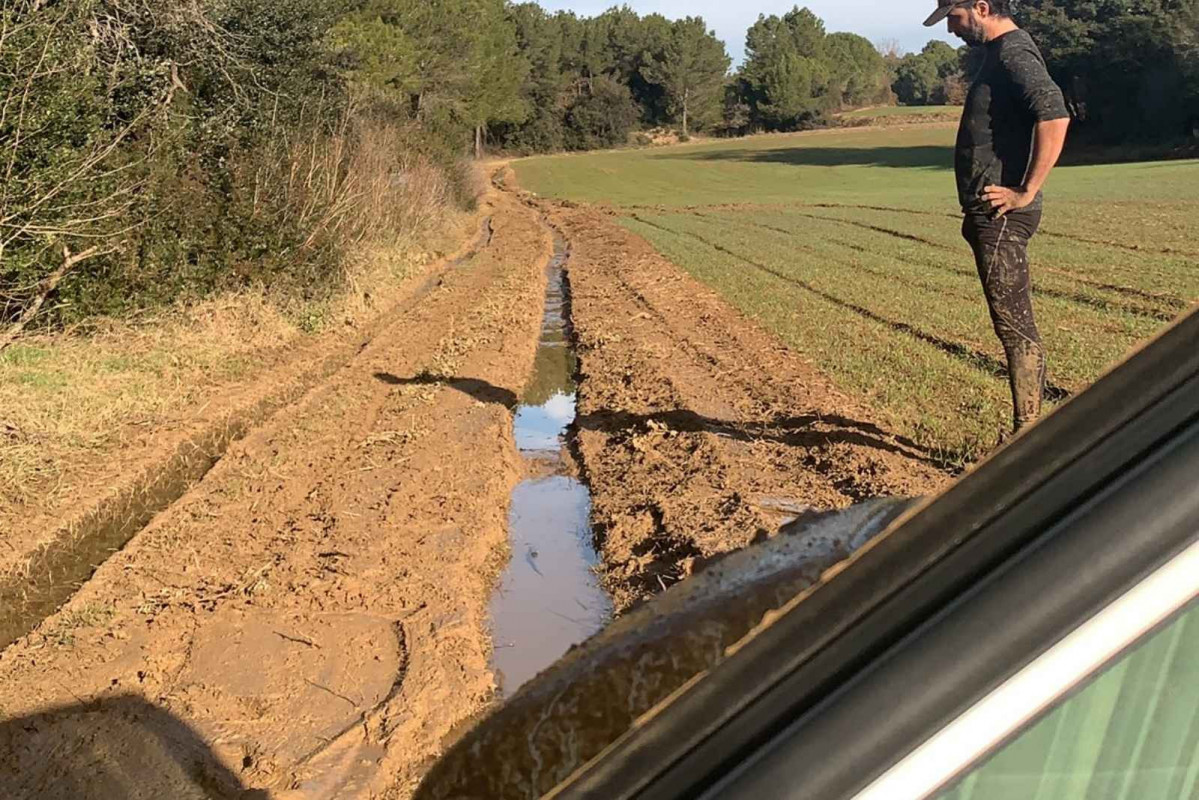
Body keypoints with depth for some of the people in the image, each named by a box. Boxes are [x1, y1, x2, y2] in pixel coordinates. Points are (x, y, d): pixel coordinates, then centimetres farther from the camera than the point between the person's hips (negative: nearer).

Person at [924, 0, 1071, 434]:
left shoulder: (1014, 53, -14)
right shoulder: (997, 54, 17)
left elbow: (1055, 116, -29)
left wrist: (1026, 192, -24)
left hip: (1002, 216, -11)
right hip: (992, 216, 11)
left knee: (1015, 327, -7)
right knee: (1016, 327, 14)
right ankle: (1030, 429, 22)